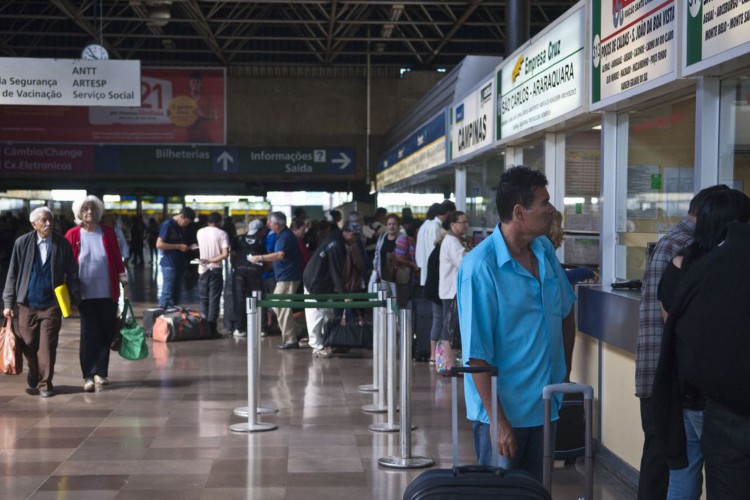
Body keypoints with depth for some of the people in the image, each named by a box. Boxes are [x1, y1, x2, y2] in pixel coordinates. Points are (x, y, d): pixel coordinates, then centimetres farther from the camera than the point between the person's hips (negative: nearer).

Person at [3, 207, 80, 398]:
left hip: (51, 305, -1)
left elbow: (72, 274, 3)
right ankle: (33, 381, 30)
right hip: (26, 304, 1)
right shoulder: (22, 244, 1)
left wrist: (75, 299, -4)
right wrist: (8, 303, 0)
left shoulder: (63, 244, -1)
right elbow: (12, 275, 4)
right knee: (29, 346, 8)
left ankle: (45, 384, 8)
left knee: (47, 346, -3)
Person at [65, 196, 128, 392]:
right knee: (89, 334, -2)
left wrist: (124, 284, 5)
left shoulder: (108, 232, 4)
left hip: (108, 293, 2)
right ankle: (89, 376, 3)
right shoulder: (73, 235, -2)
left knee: (107, 333, 7)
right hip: (85, 294, -2)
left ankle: (100, 372, 19)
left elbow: (118, 259, 7)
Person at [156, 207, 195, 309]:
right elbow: (159, 244, -17)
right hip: (169, 265, -9)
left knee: (176, 293, 11)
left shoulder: (179, 227, 14)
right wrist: (178, 246, -16)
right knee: (167, 294, -6)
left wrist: (185, 247, 8)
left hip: (179, 265, 9)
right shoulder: (167, 225, -11)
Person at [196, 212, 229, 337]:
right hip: (216, 270, -3)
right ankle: (212, 328, -4)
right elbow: (225, 254, -16)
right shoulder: (222, 234, -6)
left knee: (204, 300, 12)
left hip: (203, 270, 3)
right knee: (214, 300, 0)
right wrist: (212, 260, -12)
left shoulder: (200, 232, 3)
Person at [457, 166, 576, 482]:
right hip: (504, 409, -7)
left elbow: (566, 312, 18)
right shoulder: (479, 268, -21)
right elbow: (476, 355, -21)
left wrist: (565, 373, 15)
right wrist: (498, 420, -21)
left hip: (546, 405, 7)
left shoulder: (544, 250, 2)